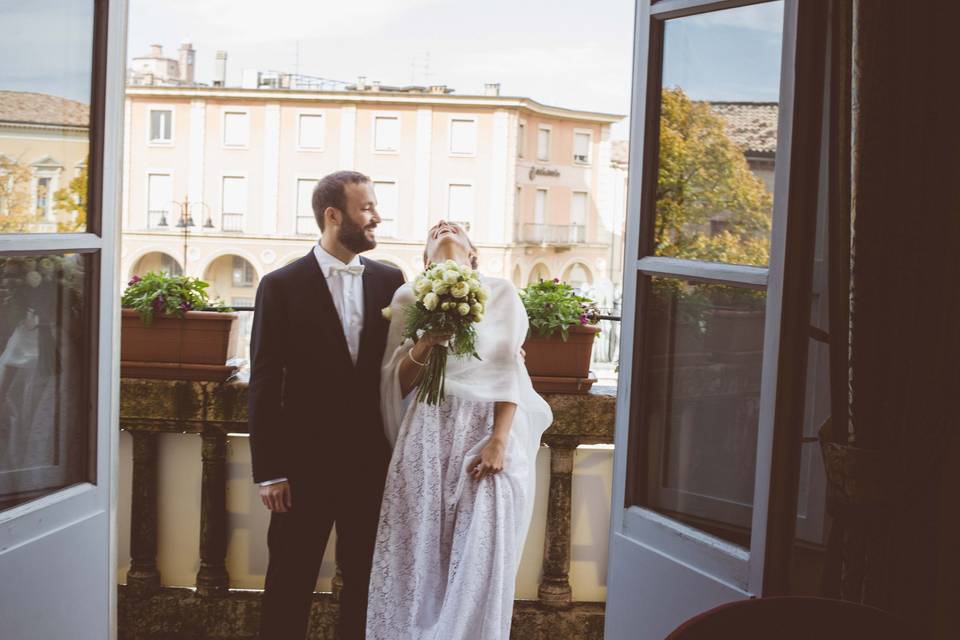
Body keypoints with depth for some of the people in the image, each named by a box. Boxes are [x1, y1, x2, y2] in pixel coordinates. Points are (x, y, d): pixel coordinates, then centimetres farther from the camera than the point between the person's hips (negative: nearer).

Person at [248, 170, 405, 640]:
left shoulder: (389, 281, 4)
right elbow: (264, 386, -6)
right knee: (290, 583, 9)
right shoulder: (281, 286, -5)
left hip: (372, 462, 3)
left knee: (365, 582, 12)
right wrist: (268, 471, -8)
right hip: (306, 463, -3)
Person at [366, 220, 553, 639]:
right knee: (417, 552, 1)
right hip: (429, 432, 1)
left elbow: (508, 368, -1)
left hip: (489, 430, -1)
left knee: (480, 555, -2)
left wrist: (499, 440, -12)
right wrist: (424, 345, -12)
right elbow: (396, 383, 8)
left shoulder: (501, 292, 8)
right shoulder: (408, 297, 11)